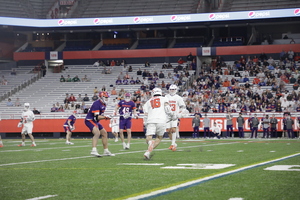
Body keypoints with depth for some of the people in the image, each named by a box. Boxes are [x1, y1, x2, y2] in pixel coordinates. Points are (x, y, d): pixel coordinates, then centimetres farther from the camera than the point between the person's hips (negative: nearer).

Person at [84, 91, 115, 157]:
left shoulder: (103, 104, 9)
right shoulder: (97, 104, -22)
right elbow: (96, 117, -27)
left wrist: (105, 117, 7)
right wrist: (105, 117, -28)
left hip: (95, 122, 11)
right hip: (90, 120, -11)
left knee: (104, 133, 15)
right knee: (97, 133, -31)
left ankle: (106, 151, 24)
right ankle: (94, 150, -42)